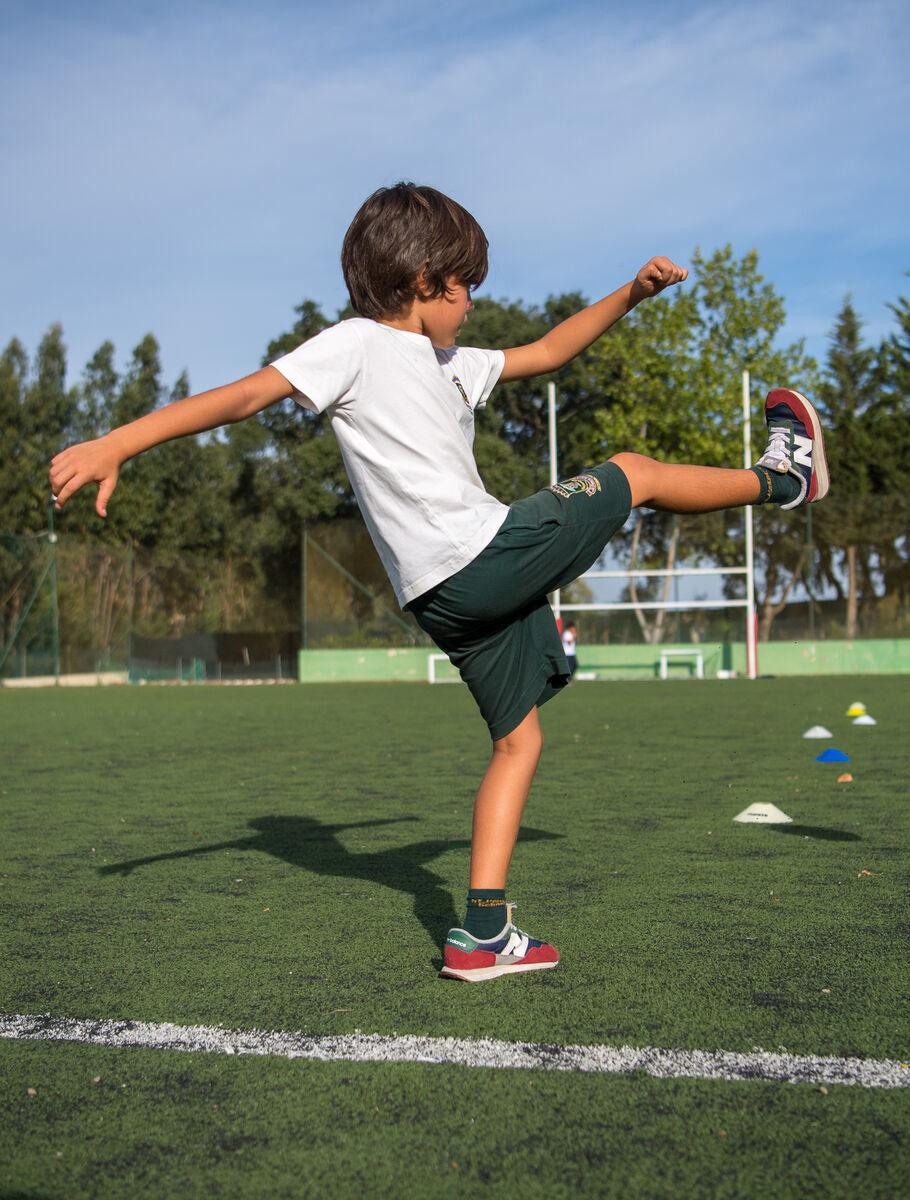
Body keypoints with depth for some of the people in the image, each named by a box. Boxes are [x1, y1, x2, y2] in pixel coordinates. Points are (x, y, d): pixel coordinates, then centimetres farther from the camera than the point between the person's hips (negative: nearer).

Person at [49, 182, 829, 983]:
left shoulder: (453, 365, 24)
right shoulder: (358, 346, -2)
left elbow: (546, 353, 34)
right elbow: (244, 396, -10)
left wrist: (629, 296, 26)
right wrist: (114, 445, -17)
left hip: (460, 597, 9)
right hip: (487, 554, -9)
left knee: (519, 739, 14)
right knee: (632, 472, 10)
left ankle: (484, 935, 13)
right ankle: (780, 479, 33)